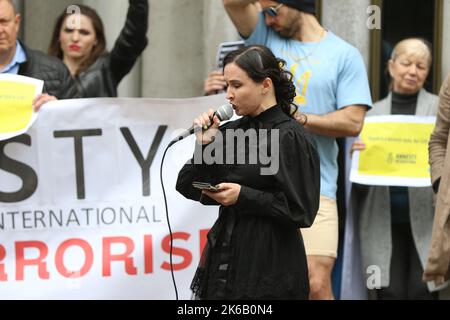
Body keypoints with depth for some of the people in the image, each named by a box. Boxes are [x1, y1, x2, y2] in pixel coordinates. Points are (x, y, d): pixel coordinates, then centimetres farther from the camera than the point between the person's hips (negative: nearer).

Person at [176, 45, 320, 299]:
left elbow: (301, 211, -14)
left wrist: (244, 196, -17)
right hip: (225, 258, 6)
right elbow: (188, 188, 10)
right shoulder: (232, 131, 8)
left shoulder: (289, 137, -10)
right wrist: (204, 144, -4)